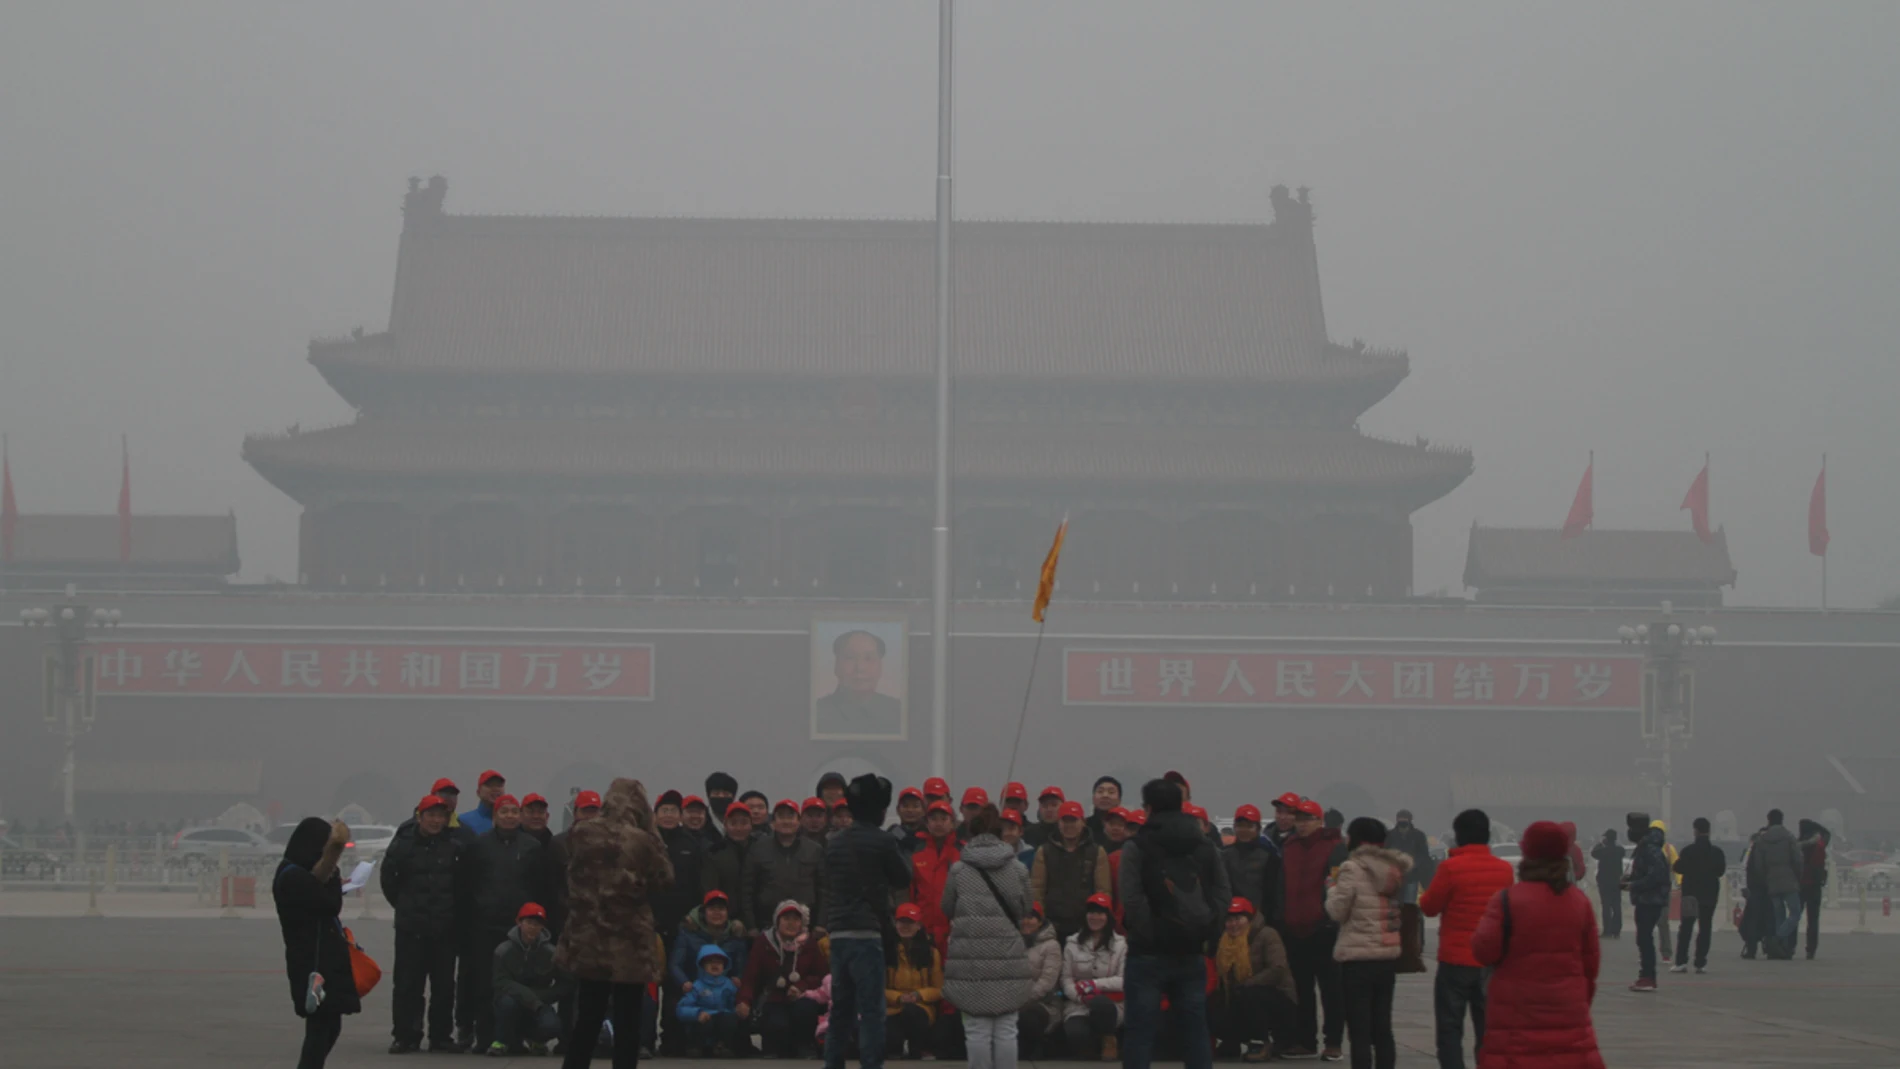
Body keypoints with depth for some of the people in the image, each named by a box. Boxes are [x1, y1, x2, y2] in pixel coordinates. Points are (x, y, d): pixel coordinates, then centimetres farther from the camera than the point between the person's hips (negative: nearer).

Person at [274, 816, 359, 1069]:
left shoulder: (297, 873, 13)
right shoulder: (294, 877, -18)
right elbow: (331, 904, -17)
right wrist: (334, 874, -11)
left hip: (323, 960, 10)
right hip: (313, 964, -10)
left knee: (328, 1026, 16)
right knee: (321, 1027, -8)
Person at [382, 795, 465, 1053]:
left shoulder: (454, 847, 1)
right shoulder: (403, 845, -2)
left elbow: (463, 885, 11)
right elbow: (389, 880, 8)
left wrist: (451, 910, 9)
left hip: (445, 928, 2)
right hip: (410, 928, -1)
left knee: (444, 984, 5)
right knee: (407, 983, -2)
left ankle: (441, 1036, 14)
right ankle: (406, 1037, 3)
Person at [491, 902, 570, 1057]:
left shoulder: (550, 953, -10)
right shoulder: (504, 951, -12)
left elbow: (562, 986, -2)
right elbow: (502, 983, -15)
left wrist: (537, 999, -16)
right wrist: (530, 999, -26)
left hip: (538, 1004, 1)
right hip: (515, 1002, -1)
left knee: (551, 1026, -30)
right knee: (508, 1001, -37)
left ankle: (533, 1039, 10)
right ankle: (502, 1041, -7)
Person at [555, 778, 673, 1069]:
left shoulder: (581, 834, -1)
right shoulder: (641, 840, -12)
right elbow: (665, 879, -1)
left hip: (589, 939, 4)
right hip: (629, 941, -4)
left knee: (587, 1021, 13)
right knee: (626, 1022, 4)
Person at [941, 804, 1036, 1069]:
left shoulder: (958, 869, 0)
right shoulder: (1017, 869, 3)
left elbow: (947, 909, 9)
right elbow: (1026, 909, 12)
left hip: (971, 957, -1)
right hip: (1008, 956, 1)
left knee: (977, 1028, 2)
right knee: (1006, 1029, 6)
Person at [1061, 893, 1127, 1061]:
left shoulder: (1120, 944, 1)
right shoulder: (1072, 944, 7)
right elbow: (1066, 979, 2)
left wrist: (1095, 984, -16)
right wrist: (1081, 996, -17)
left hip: (1109, 1004, -1)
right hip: (1078, 1006, 1)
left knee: (1100, 1002, -39)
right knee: (1075, 1034, -33)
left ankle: (1109, 1041, -7)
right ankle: (1088, 1047, 7)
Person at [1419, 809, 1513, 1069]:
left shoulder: (1451, 867, -14)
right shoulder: (1504, 869, 0)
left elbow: (1429, 907, -4)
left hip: (1455, 961, -4)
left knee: (1449, 1030, 2)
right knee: (1487, 1031, 10)